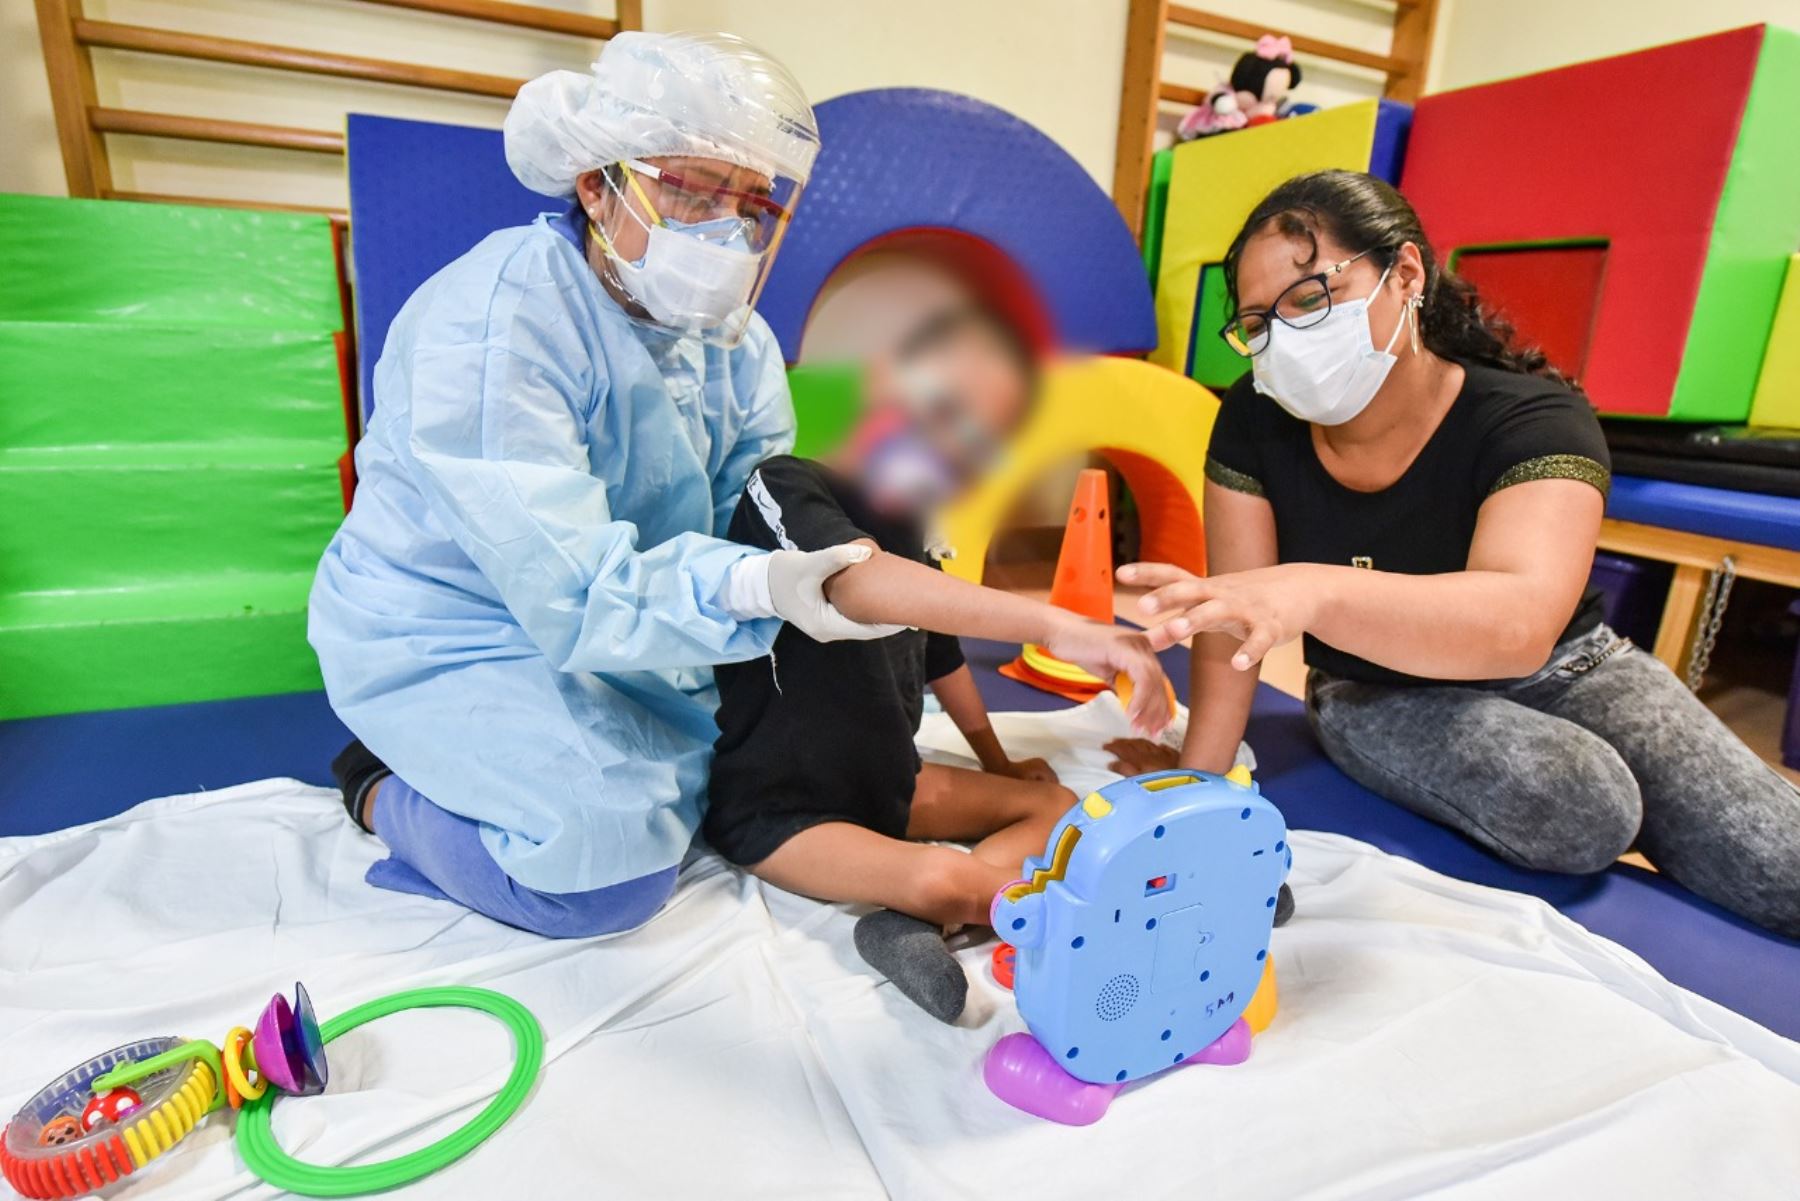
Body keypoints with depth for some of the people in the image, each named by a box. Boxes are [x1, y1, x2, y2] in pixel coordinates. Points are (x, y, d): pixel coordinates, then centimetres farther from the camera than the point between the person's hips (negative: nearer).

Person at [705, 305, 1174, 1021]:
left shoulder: (909, 536, 5)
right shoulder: (785, 488, -20)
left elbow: (941, 657, 20)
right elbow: (859, 585, -42)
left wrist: (998, 765, 25)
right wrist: (1058, 626, -52)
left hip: (885, 788, 9)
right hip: (773, 815, -8)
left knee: (1055, 802, 5)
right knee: (944, 878, -30)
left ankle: (918, 920, -17)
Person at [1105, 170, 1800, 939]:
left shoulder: (1532, 420, -25)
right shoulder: (1255, 423, -16)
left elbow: (1520, 623, -44)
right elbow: (1235, 616, -18)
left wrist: (1311, 591, -62)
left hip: (1560, 671, 1)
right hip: (1380, 696, 0)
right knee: (1585, 811, -28)